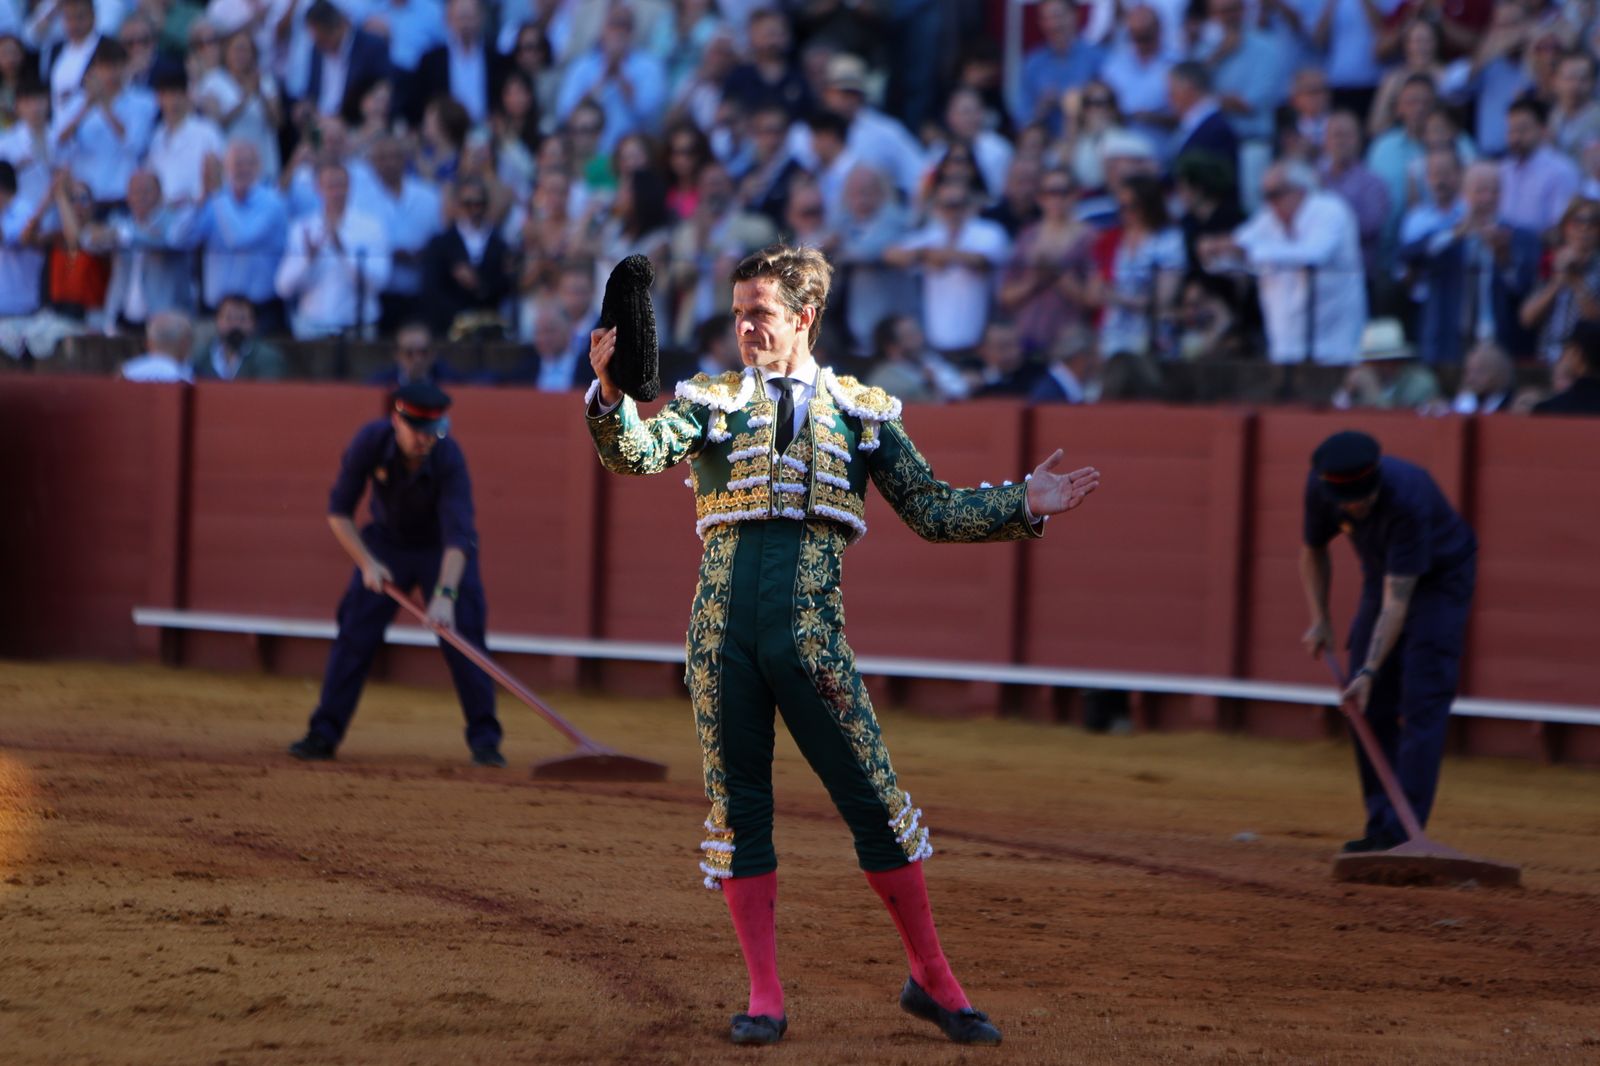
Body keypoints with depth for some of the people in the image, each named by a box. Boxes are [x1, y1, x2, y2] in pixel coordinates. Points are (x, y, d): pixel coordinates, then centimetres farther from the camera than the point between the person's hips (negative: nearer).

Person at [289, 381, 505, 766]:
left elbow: (457, 536, -38)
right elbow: (338, 511, -16)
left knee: (463, 636, -12)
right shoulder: (370, 441, -25)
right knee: (355, 635, -5)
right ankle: (323, 734, 1)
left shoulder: (449, 458, -32)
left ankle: (485, 739, -4)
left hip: (442, 551, -2)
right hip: (387, 544, 2)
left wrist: (445, 595, -50)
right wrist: (367, 564, -26)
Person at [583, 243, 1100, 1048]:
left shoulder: (863, 411, 12)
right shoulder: (710, 402, 11)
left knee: (873, 803, -2)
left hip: (812, 634, -1)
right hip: (722, 633, 1)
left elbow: (932, 512, 13)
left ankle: (931, 979, 11)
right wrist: (611, 393, -26)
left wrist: (1023, 507, 0)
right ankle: (763, 995, 10)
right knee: (739, 809, 3)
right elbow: (636, 454, -6)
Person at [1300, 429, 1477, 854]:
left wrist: (1369, 672, -46)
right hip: (1383, 575, 6)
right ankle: (1381, 826, 9)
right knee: (1370, 705, 3)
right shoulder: (1321, 487, -21)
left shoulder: (1408, 497, -39)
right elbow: (1313, 550, 2)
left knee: (1422, 700, -17)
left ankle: (1404, 830, -21)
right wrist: (1320, 620, -6)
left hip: (1441, 577, -6)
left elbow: (1396, 603, -40)